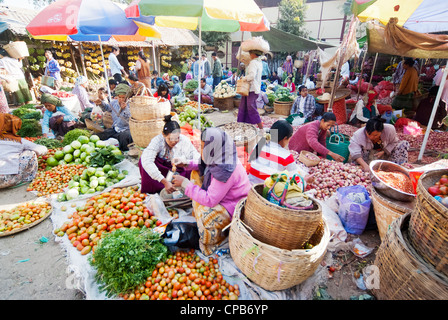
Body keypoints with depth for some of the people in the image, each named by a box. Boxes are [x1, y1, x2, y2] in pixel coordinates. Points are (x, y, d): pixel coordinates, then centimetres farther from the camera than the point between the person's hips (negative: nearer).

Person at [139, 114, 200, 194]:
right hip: (160, 169, 0)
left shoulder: (184, 140, -21)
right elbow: (146, 162, -39)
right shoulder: (157, 140, -26)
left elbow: (197, 159, -22)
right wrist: (165, 181, -46)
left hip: (178, 170, 1)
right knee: (143, 160, -28)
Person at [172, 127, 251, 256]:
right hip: (221, 196, 9)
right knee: (196, 174, 9)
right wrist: (188, 164, -3)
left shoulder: (226, 171, -34)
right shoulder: (221, 158, -9)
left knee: (203, 215, -34)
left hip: (234, 210, -9)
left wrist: (185, 183, -25)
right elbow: (204, 167, 13)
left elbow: (209, 200, -30)